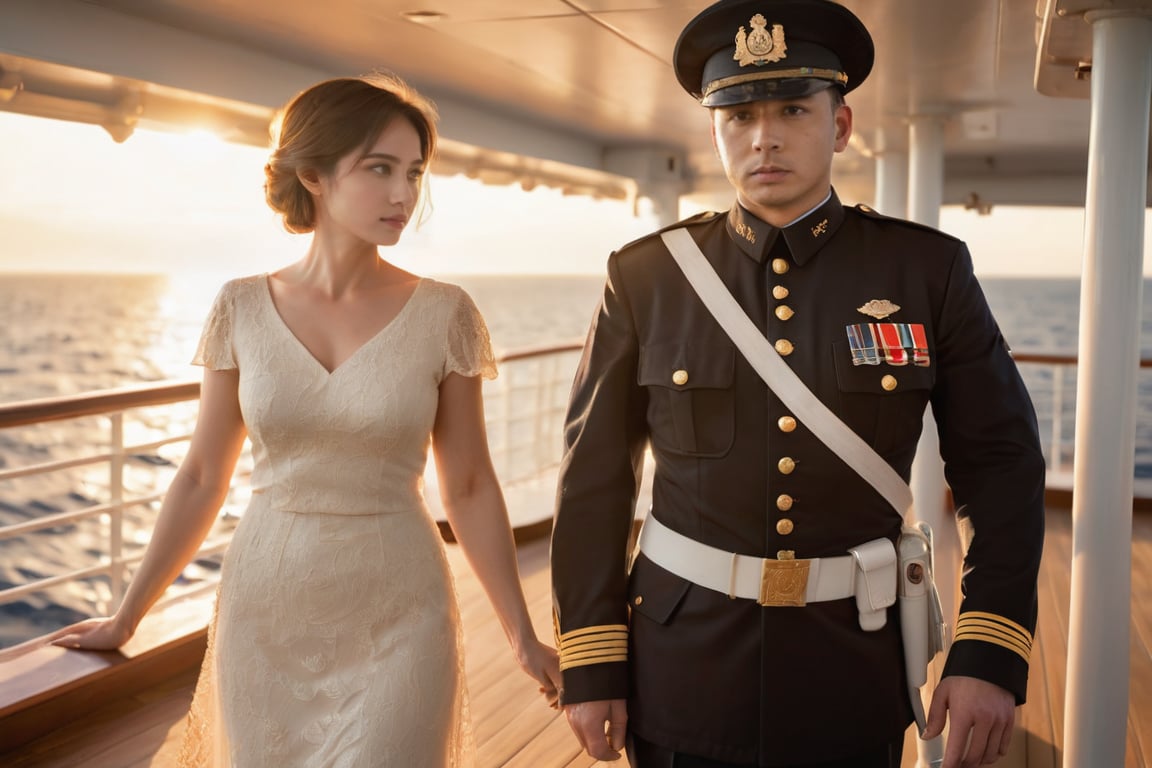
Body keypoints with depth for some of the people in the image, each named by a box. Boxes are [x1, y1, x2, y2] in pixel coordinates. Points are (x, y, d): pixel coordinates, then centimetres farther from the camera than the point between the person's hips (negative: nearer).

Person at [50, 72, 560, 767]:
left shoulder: (444, 314, -7)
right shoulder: (243, 308, -3)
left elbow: (469, 487, -1)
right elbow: (201, 480, 5)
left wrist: (525, 638, 1)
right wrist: (127, 616, 11)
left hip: (397, 624, -1)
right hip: (264, 617, 2)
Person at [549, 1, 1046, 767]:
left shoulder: (928, 267, -5)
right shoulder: (646, 276, -6)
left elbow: (1001, 463, -1)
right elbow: (596, 477, -3)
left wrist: (991, 654, -9)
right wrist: (589, 666, -4)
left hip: (853, 662, 1)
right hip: (680, 662, 0)